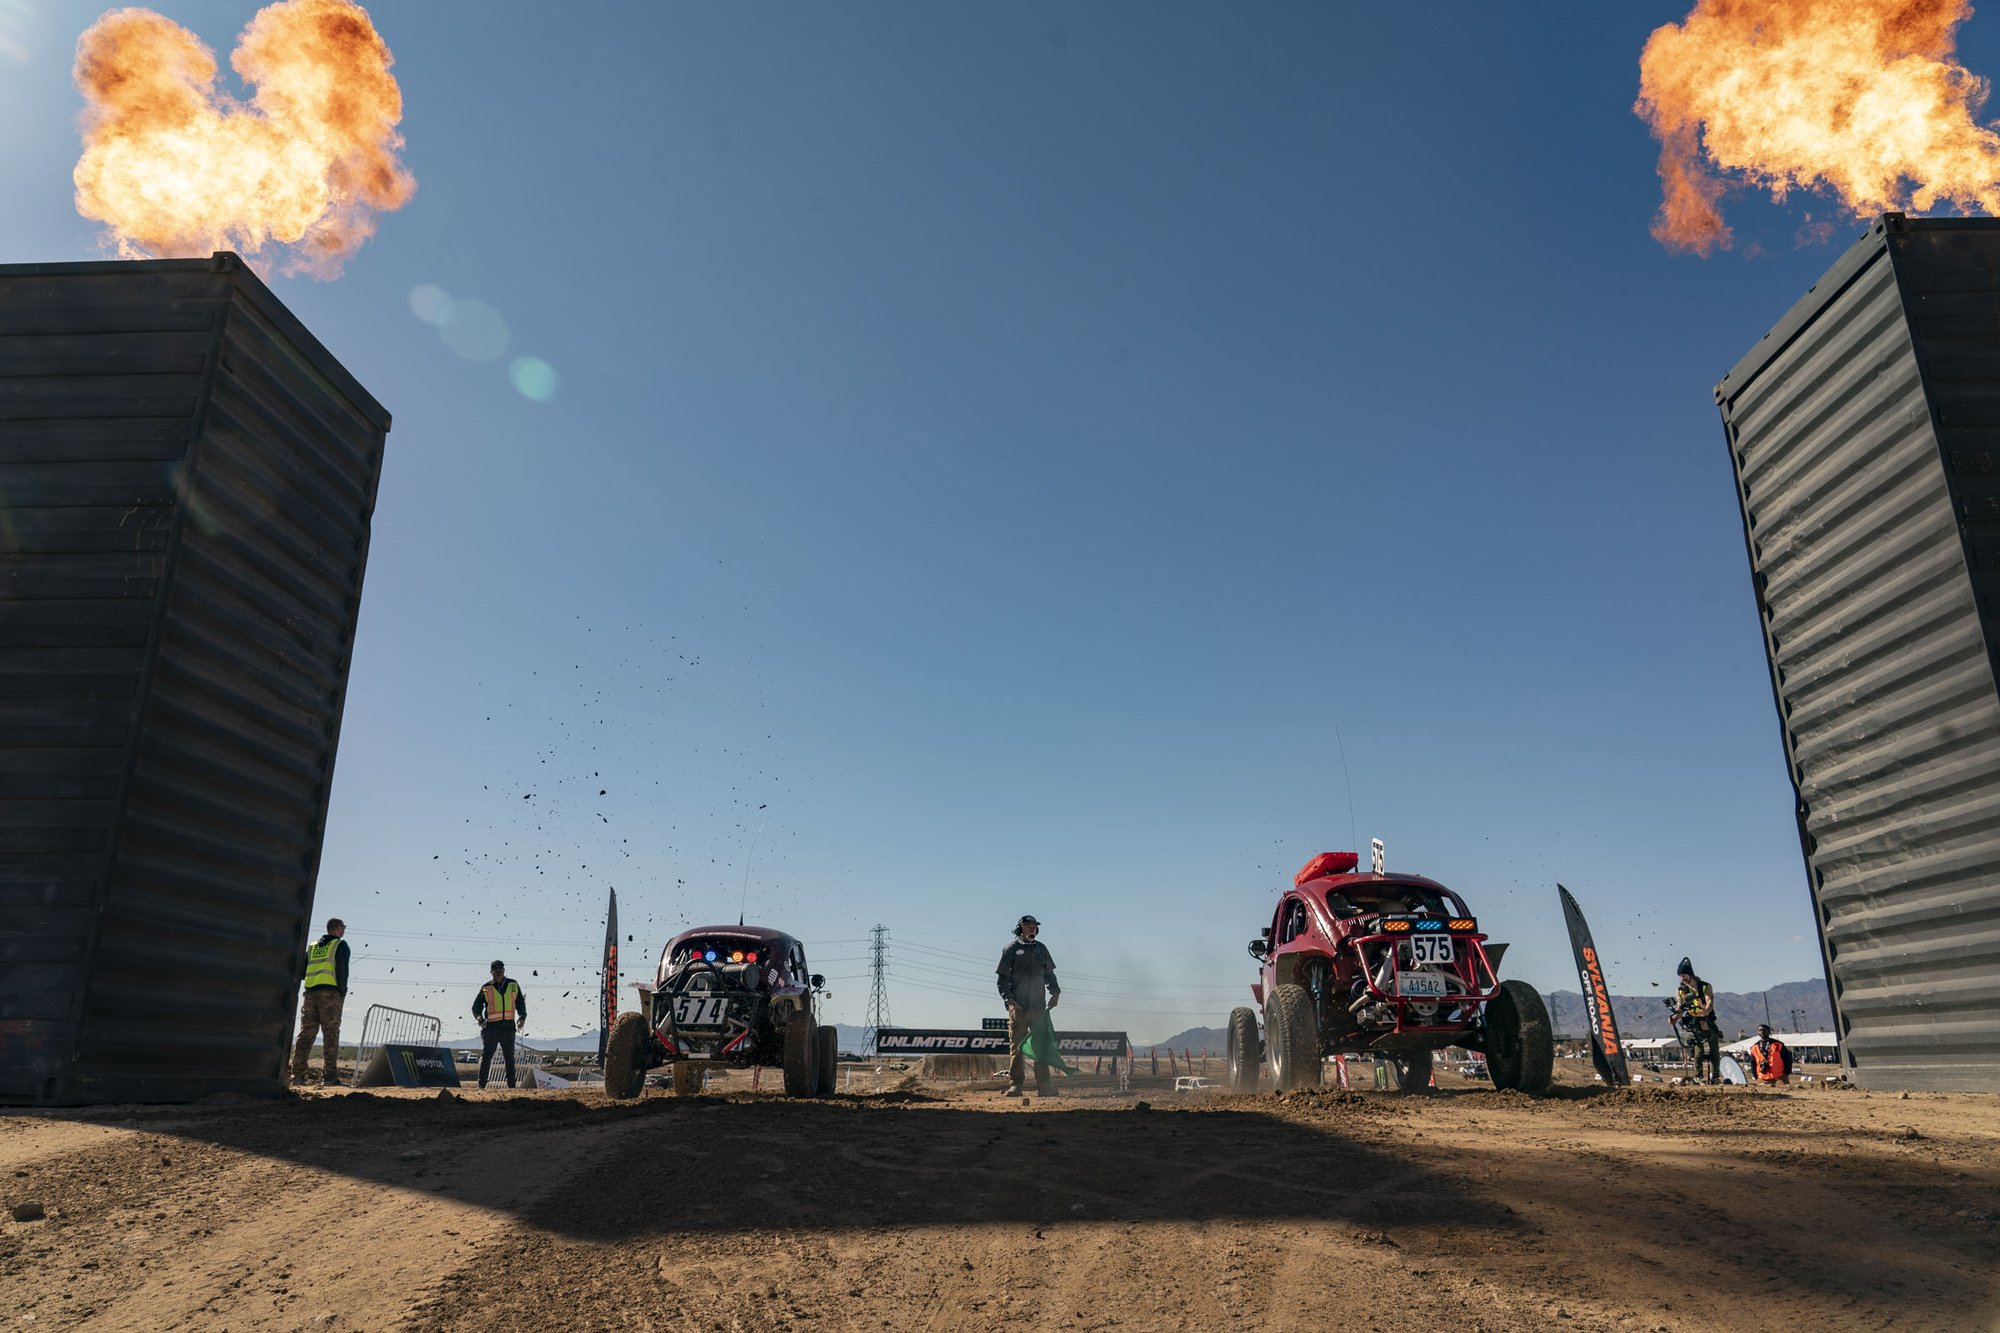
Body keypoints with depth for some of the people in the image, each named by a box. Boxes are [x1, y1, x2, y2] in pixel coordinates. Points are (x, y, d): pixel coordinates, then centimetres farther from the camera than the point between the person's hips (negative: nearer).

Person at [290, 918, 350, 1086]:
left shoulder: (312, 947, 21)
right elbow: (342, 970, -7)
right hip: (330, 993, -6)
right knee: (331, 1035, -6)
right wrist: (342, 993, -3)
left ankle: (298, 1074, 4)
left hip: (311, 993, 6)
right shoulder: (340, 946, 3)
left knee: (306, 1034, 8)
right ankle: (330, 1076, -9)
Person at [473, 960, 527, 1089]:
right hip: (491, 1027, -2)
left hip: (508, 1026, 2)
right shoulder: (486, 988, 4)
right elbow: (476, 1006, 6)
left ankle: (511, 1086, 13)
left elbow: (520, 1003, 14)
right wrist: (479, 1017, -14)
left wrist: (522, 1017, -2)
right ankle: (481, 1085, -1)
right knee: (486, 1057, -6)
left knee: (510, 1058, 7)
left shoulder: (513, 985, 10)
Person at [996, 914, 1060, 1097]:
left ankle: (1043, 1087, 5)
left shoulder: (1041, 949, 14)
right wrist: (1009, 999, -14)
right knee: (1017, 1047, -1)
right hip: (1018, 1007, -4)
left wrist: (1055, 992, 8)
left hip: (1039, 1007, 4)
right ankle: (1015, 1085, 4)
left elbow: (1049, 974, 22)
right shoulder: (1011, 950, 1)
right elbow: (1003, 978, -2)